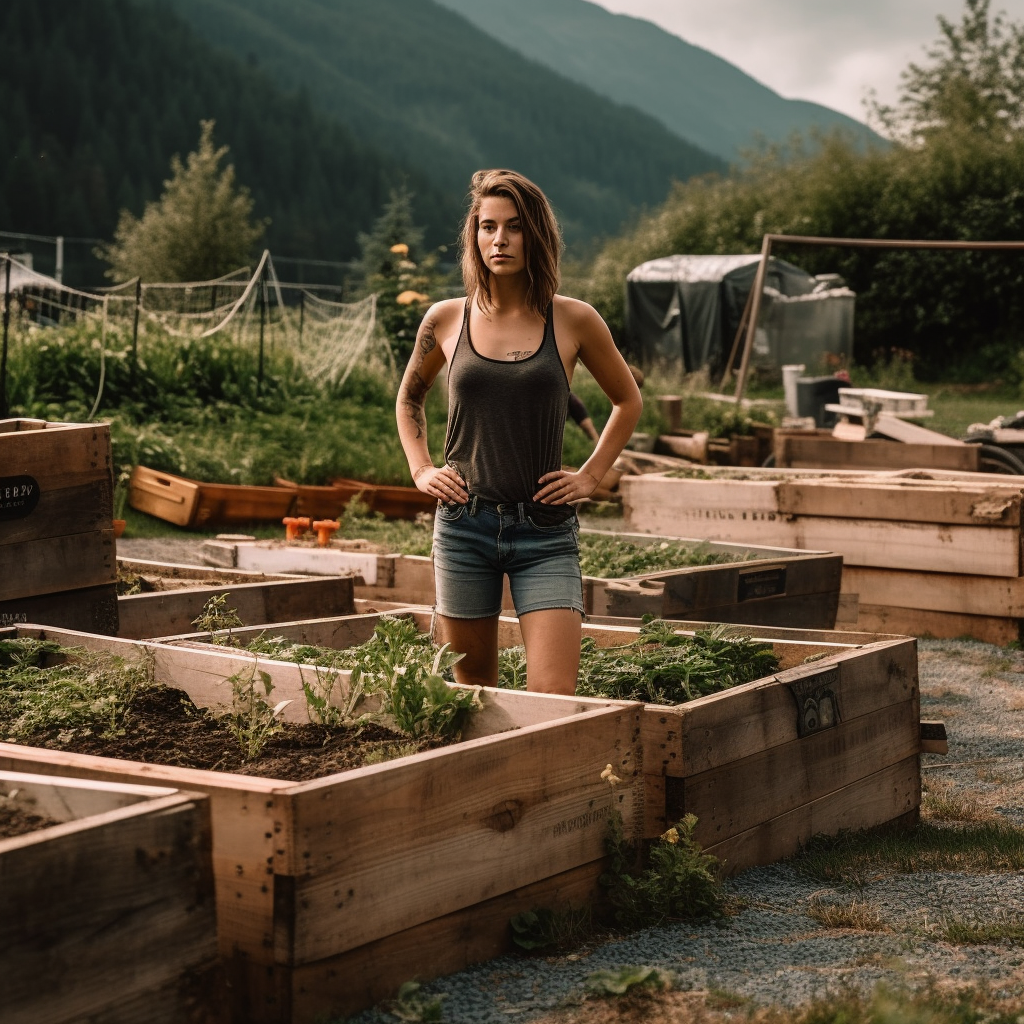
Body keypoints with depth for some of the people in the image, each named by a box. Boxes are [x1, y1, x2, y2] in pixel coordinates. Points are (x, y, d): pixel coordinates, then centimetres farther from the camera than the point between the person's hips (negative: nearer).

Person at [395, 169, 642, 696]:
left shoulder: (572, 320, -1)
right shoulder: (445, 320, 4)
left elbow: (627, 401, 16)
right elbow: (409, 398, 23)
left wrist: (590, 475, 5)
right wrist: (421, 469, 9)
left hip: (545, 532, -2)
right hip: (463, 527, 2)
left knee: (552, 701, -12)